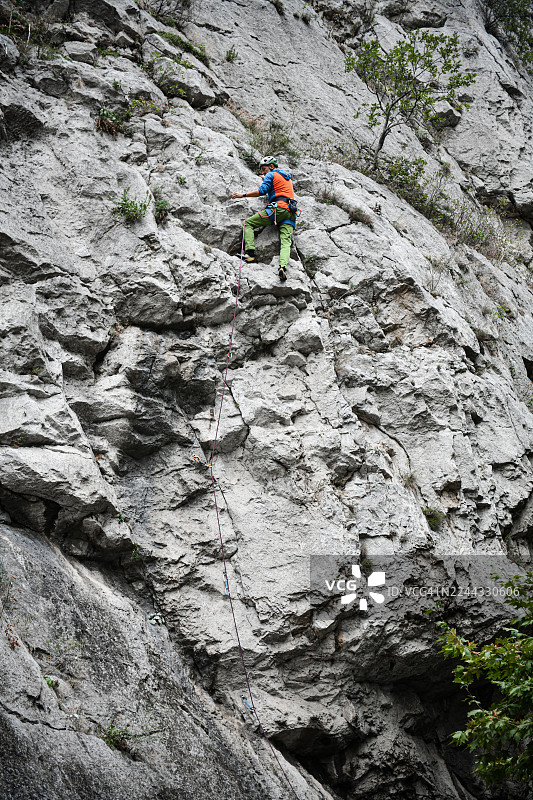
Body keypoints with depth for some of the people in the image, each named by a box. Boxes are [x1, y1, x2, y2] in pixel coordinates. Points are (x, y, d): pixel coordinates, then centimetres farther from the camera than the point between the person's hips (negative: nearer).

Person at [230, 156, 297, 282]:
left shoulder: (271, 175, 8)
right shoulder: (287, 177, 32)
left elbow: (262, 191, -4)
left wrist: (243, 194, 1)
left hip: (277, 208, -6)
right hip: (291, 213, 6)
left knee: (248, 223, 5)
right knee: (286, 242, -11)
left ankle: (250, 253, -12)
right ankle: (283, 266, -37)